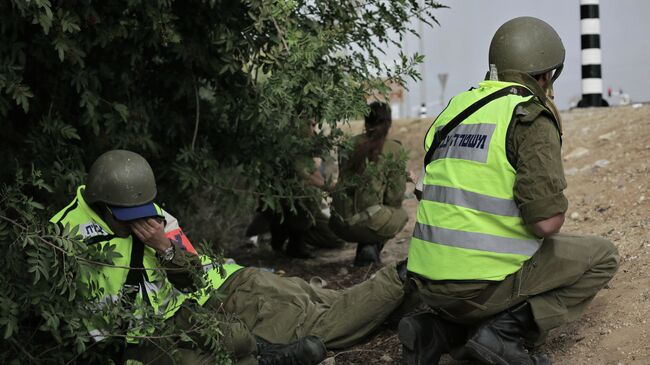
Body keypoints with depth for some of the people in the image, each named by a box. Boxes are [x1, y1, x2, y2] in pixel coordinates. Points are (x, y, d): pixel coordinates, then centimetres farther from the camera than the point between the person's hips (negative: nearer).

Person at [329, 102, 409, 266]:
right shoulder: (396, 151, -2)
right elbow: (395, 199, -1)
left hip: (339, 224, 5)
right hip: (365, 225, -5)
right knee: (401, 215, 27)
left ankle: (363, 251, 17)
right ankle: (373, 246, 4)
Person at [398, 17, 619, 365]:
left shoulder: (454, 110, 14)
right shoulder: (532, 118, -9)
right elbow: (546, 221, -17)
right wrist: (557, 213, 6)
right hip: (485, 285, -7)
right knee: (602, 257, 12)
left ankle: (441, 330, 9)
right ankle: (505, 331, -5)